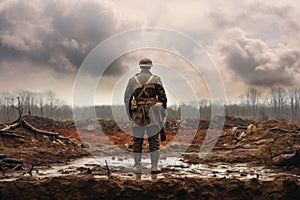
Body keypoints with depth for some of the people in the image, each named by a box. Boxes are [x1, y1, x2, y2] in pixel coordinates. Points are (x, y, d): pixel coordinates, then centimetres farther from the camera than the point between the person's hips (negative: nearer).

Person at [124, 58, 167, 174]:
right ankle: (154, 167, 0)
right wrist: (163, 112, 8)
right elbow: (162, 97, -3)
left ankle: (137, 167, 9)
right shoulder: (156, 79, 2)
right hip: (152, 113, -1)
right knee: (154, 140, 4)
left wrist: (130, 114, 16)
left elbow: (127, 98, 7)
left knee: (137, 141, 9)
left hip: (137, 114, 1)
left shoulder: (132, 80, 6)